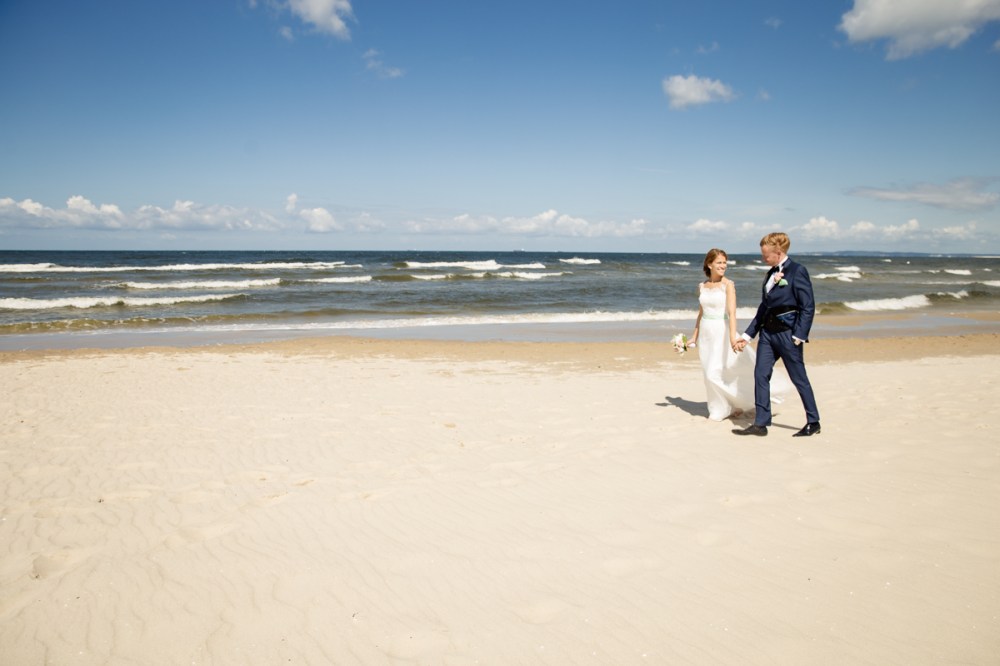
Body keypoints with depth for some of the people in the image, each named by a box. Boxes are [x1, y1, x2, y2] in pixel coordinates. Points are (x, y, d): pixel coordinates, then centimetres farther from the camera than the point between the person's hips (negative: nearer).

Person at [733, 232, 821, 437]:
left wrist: (799, 336, -17)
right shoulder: (771, 274, 13)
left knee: (799, 378, 3)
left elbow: (808, 306, -12)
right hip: (768, 331, 8)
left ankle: (813, 423, 18)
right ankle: (760, 423, 7)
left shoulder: (797, 271, -9)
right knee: (760, 374, 2)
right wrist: (748, 335, 16)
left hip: (788, 333, -8)